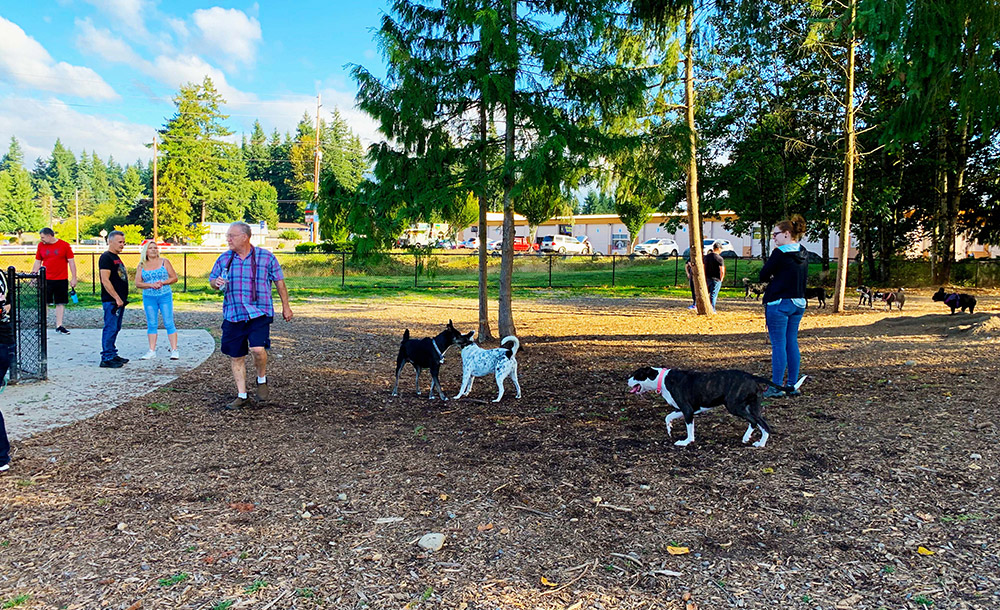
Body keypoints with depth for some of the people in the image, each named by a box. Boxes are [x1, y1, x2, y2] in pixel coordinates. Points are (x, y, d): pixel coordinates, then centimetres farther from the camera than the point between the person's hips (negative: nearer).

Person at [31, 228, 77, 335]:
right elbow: (38, 262, 13)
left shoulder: (64, 245, -2)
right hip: (45, 279, 1)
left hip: (61, 280, -1)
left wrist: (73, 278, -3)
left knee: (61, 303, 4)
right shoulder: (41, 245, 5)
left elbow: (71, 262, 0)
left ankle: (59, 326, 12)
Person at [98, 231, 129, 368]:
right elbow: (105, 281, -19)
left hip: (119, 300, 10)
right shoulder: (106, 257, -11)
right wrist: (117, 298, -20)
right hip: (111, 301, -10)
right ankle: (106, 359, -4)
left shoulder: (116, 257, 19)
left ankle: (113, 355, 23)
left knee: (115, 328, 15)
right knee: (110, 328, -8)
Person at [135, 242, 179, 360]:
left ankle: (174, 350, -2)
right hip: (149, 298, 2)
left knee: (169, 323, -4)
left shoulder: (164, 262, 4)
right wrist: (151, 285, -12)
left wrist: (163, 282, -13)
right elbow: (137, 283, 4)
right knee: (151, 325, 5)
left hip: (165, 296, -2)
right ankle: (152, 351, 10)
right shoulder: (141, 266, 8)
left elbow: (174, 278, 3)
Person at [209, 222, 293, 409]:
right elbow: (212, 279, 17)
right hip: (232, 315, 4)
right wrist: (216, 283, -7)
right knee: (235, 356, 6)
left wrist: (286, 306, 7)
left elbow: (279, 282, 6)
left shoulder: (266, 257, 0)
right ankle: (241, 395, 21)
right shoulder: (224, 259, 9)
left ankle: (262, 379, 10)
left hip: (259, 313, -4)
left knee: (258, 349, -21)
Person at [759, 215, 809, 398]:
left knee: (778, 344, -3)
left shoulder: (779, 253, -15)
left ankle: (776, 387, 0)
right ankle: (792, 385, 17)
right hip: (799, 303, 8)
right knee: (792, 343, 12)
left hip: (779, 303, -8)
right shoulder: (804, 255, 10)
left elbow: (763, 275, -10)